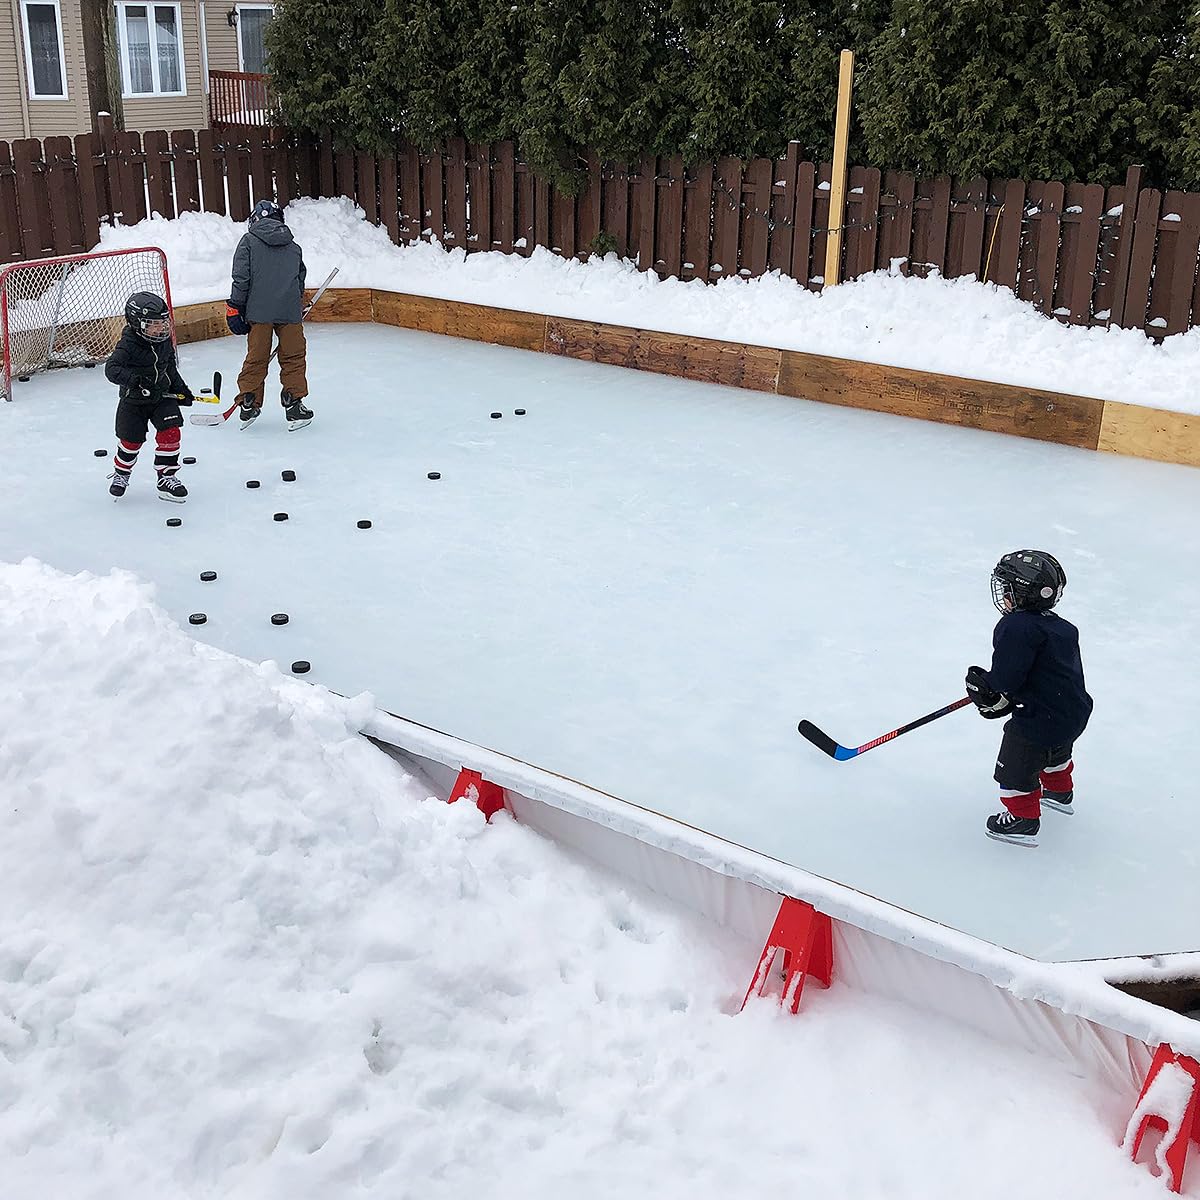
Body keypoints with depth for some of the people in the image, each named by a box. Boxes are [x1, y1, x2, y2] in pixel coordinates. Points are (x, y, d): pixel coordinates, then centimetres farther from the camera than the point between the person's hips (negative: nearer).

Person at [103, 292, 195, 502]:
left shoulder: (165, 342, -2)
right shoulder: (128, 346, -21)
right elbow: (112, 369, -32)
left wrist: (181, 389, 8)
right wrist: (136, 379, -46)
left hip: (162, 396, 4)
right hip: (133, 400, -4)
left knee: (170, 433, -9)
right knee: (131, 440, 2)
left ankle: (166, 477, 4)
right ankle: (121, 473, 31)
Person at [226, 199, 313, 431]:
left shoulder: (249, 240, 4)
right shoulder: (294, 246, 15)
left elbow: (241, 277, -4)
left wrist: (235, 307, 0)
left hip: (259, 310, -1)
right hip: (290, 311, 1)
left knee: (256, 358, 7)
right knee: (293, 357, 9)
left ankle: (248, 407, 11)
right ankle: (294, 407, 7)